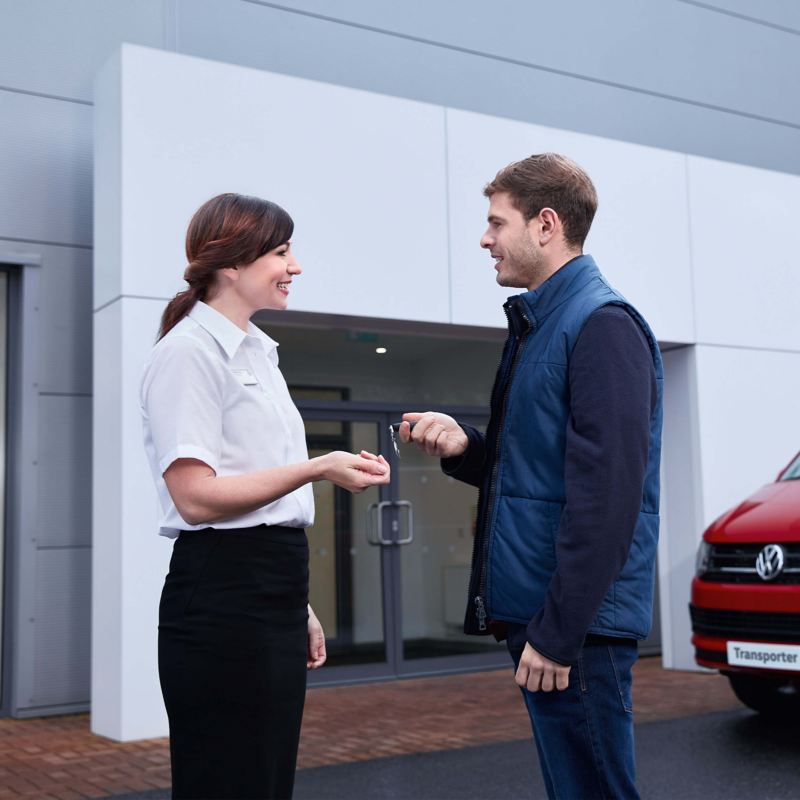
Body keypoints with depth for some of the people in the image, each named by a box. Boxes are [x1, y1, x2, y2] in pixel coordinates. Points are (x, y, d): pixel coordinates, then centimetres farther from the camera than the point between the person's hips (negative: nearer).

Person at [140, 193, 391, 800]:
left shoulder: (257, 354, 17)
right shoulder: (189, 351, -10)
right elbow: (195, 495, -18)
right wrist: (319, 469, -25)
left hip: (273, 596, 9)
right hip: (222, 597, -9)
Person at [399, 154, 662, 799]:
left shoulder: (602, 327, -13)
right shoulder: (536, 326, 16)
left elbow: (606, 494, -20)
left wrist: (558, 630, -20)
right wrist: (463, 446, 3)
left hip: (576, 623, -9)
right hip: (531, 608, 9)